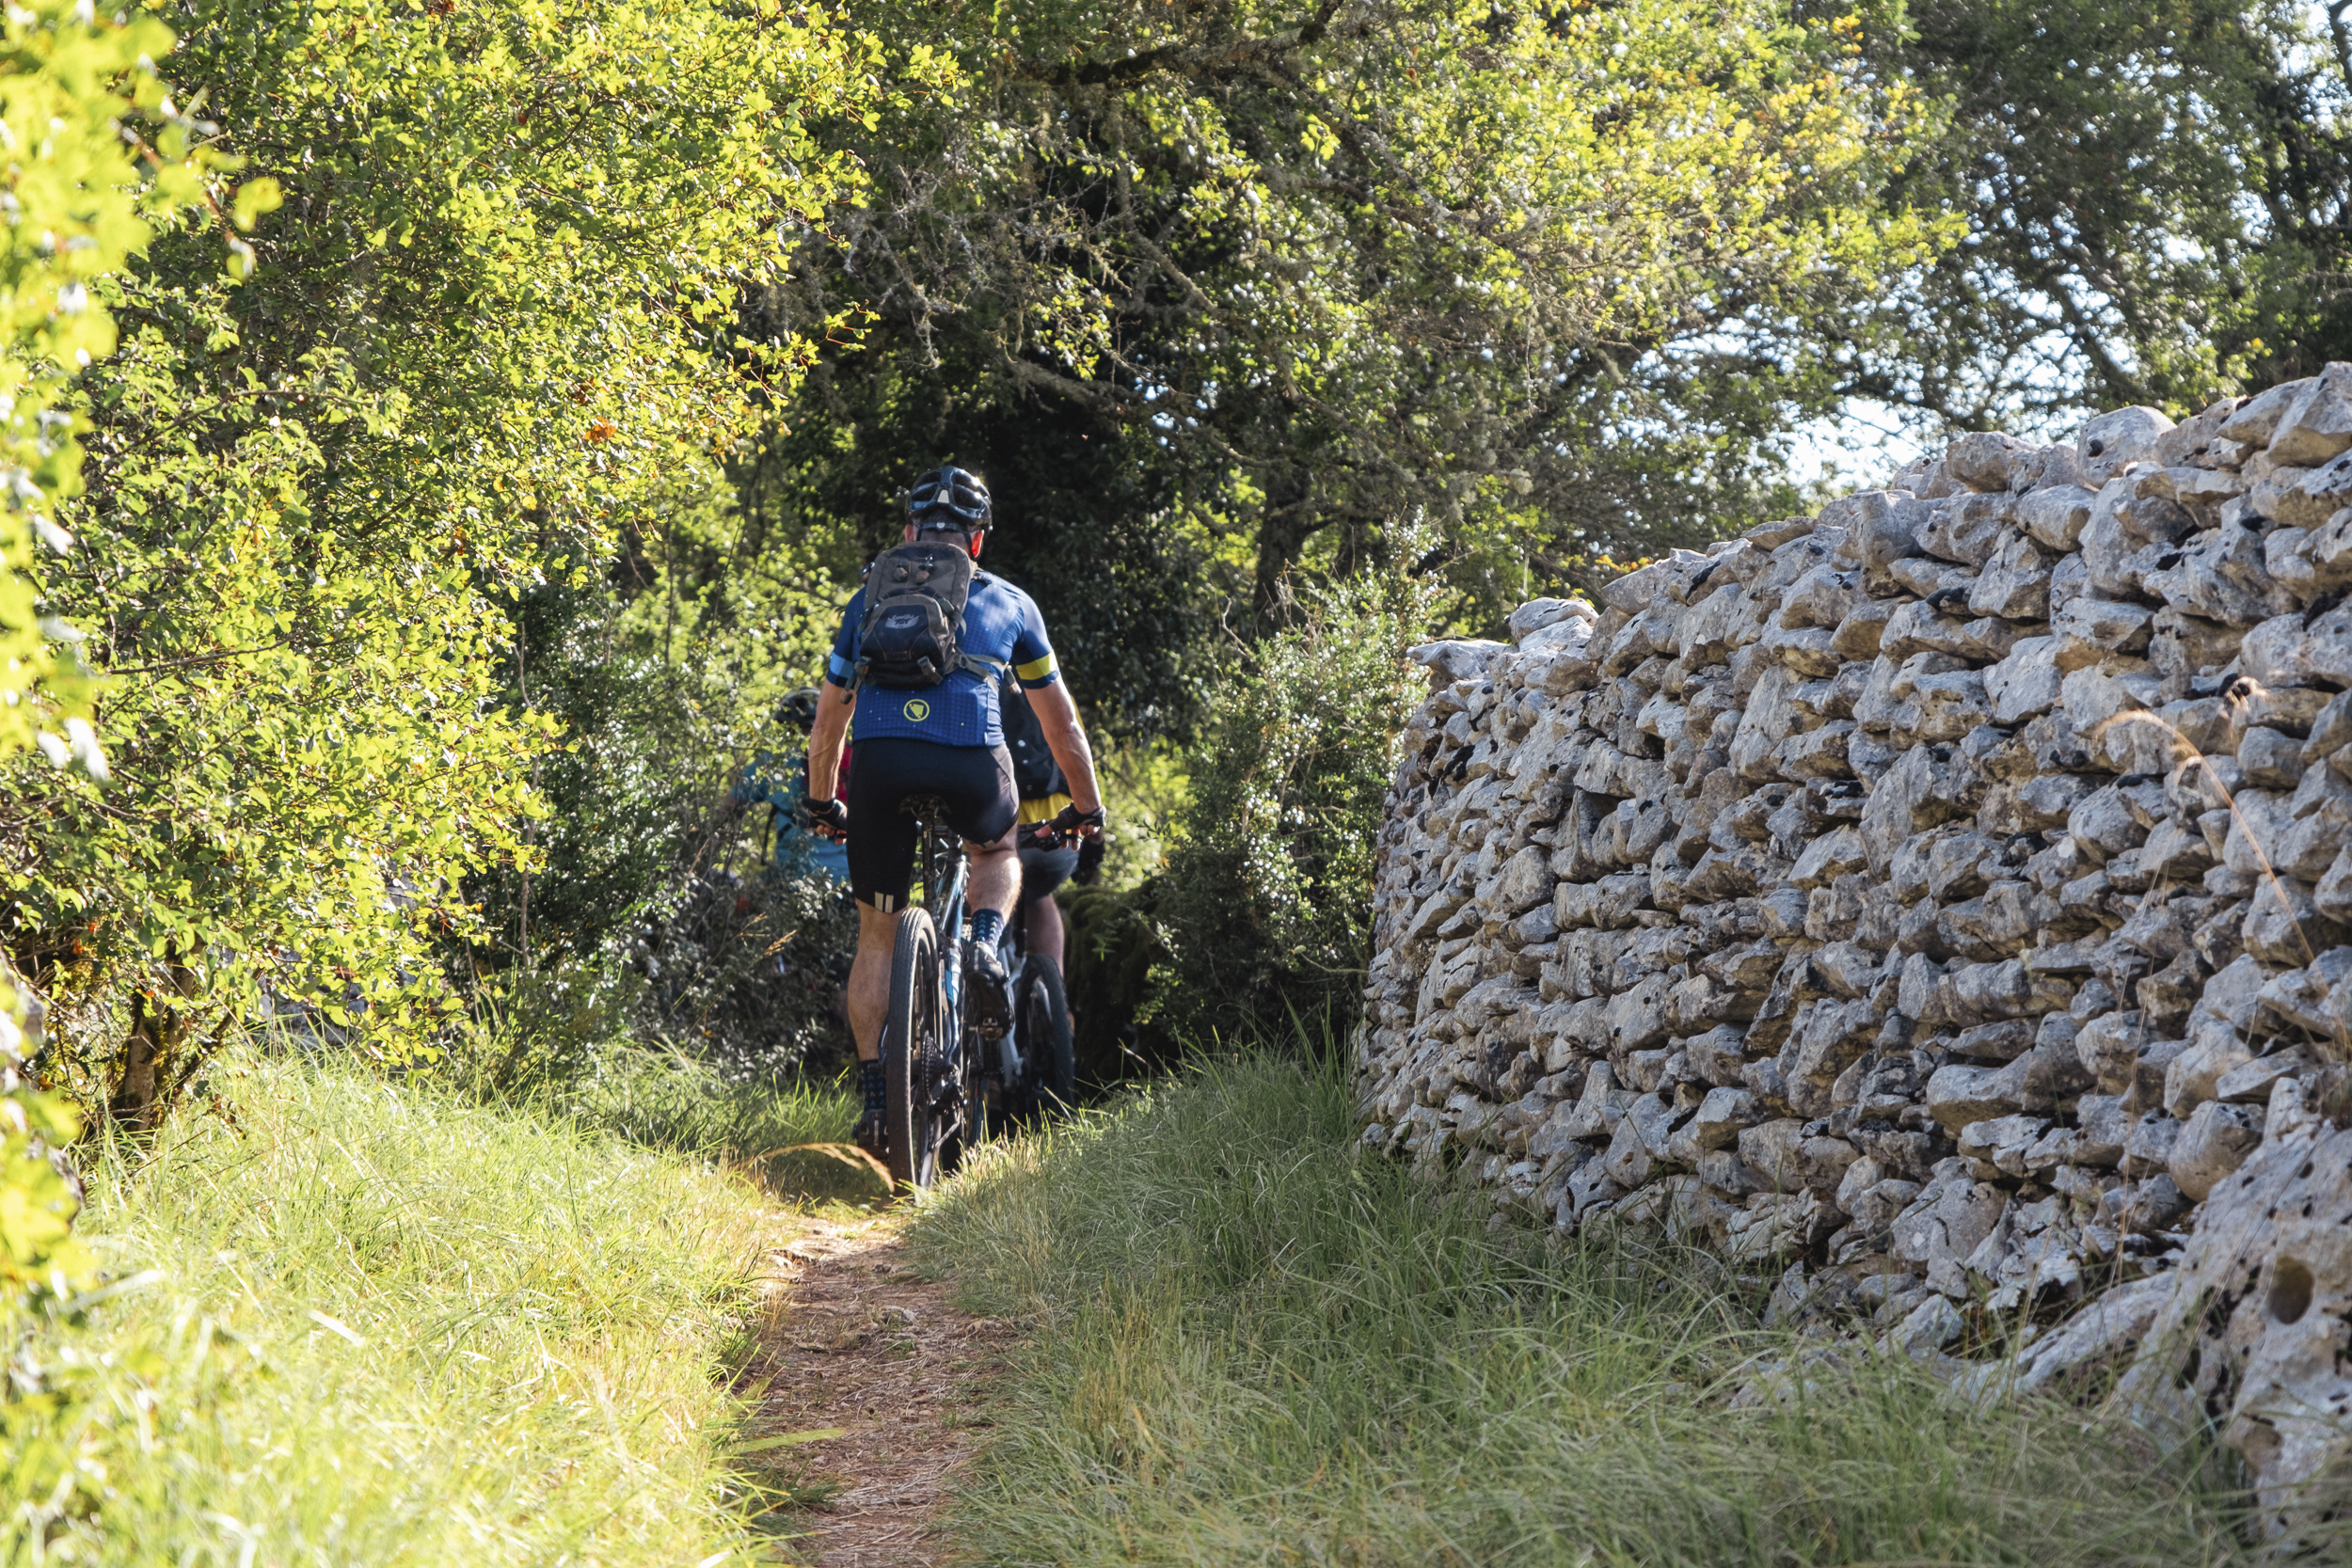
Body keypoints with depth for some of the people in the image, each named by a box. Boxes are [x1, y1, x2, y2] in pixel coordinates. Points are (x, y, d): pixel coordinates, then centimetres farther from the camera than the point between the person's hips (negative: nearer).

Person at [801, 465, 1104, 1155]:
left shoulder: (868, 599, 26)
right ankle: (985, 946, 4)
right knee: (998, 851, 33)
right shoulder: (1008, 602, 24)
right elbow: (1061, 722, 30)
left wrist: (821, 801, 47)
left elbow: (828, 720, 32)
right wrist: (1087, 806, 42)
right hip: (973, 764, -1)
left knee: (877, 936, 16)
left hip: (883, 762, 1)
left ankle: (874, 1094, 10)